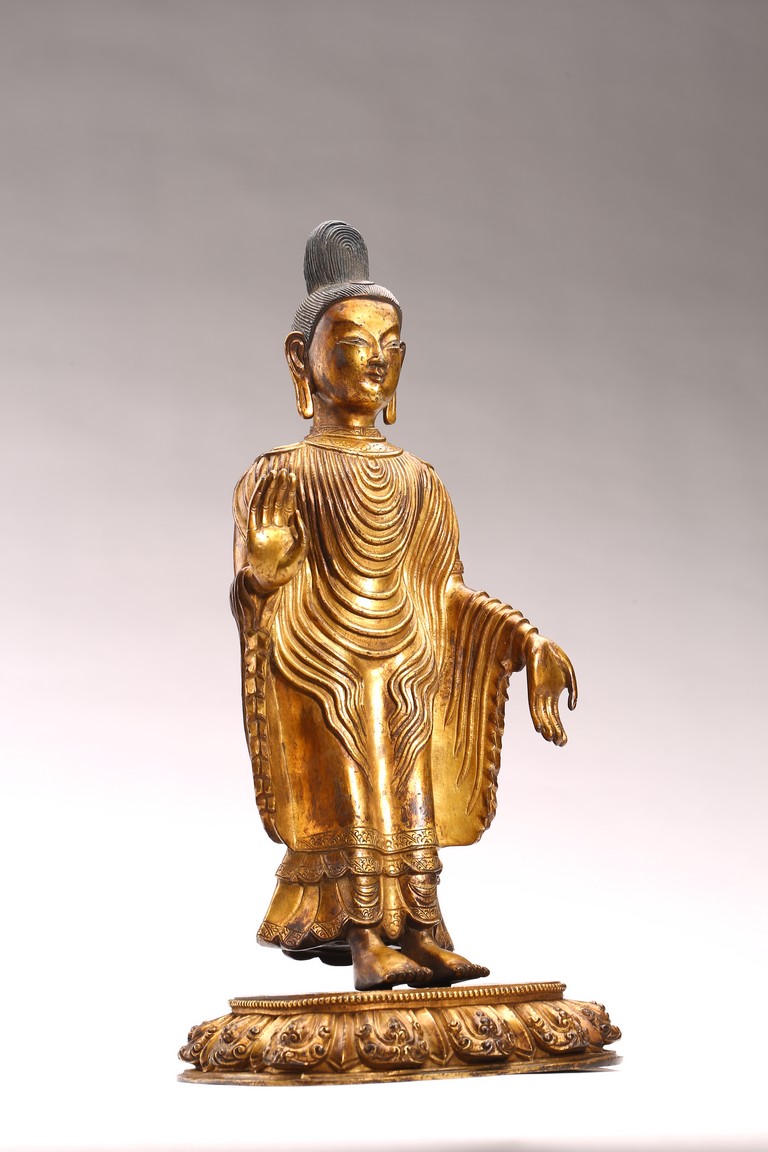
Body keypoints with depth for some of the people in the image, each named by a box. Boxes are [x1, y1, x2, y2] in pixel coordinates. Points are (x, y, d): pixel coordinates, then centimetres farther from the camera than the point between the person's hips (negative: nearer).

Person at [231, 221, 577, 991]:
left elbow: (448, 592, 13)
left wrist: (528, 639, 4)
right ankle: (364, 941, -6)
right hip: (323, 670, -4)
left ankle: (419, 934, 1)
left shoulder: (417, 481, 14)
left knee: (412, 803, 0)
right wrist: (266, 562, -29)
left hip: (407, 667, 4)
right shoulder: (284, 477, 1)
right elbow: (256, 581, -6)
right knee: (351, 801, -8)